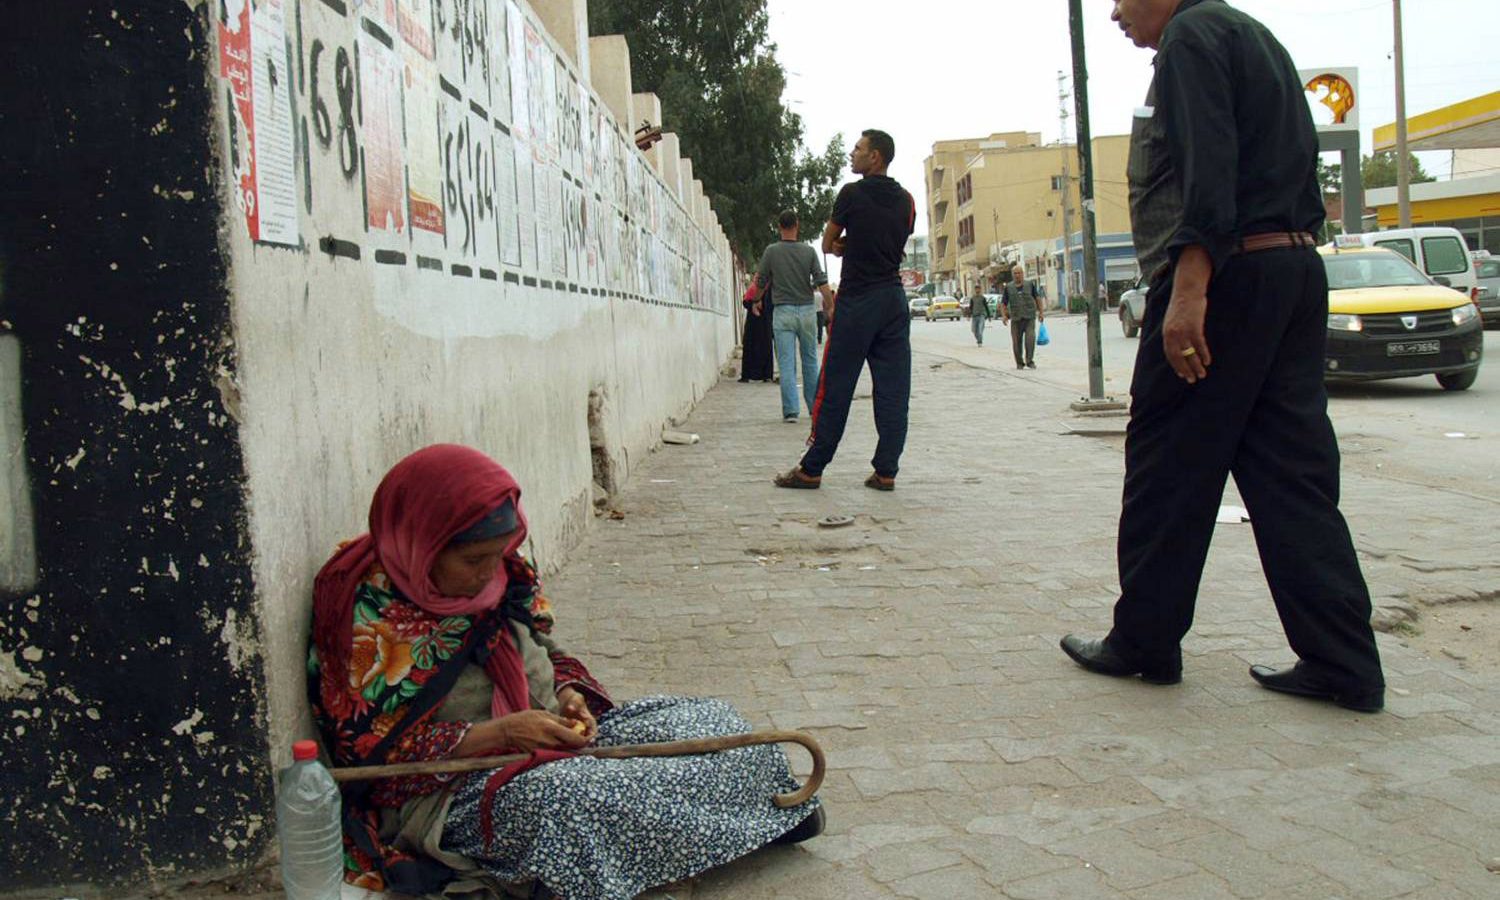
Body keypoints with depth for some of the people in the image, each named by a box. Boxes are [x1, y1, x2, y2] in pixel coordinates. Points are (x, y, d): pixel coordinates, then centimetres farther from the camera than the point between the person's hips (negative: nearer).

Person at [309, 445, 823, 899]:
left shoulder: (504, 574, 3)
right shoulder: (369, 613, -16)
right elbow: (367, 748, -18)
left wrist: (569, 694, -9)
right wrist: (499, 733, -25)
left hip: (545, 733, 8)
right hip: (450, 790, -7)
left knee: (711, 724, -6)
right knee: (585, 799, -37)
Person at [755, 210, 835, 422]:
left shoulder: (771, 251, -3)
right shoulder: (808, 251, -1)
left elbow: (761, 284, 3)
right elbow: (822, 283, -5)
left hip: (782, 311, -2)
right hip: (806, 310, 2)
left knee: (787, 363, -1)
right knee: (810, 361, 14)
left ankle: (790, 410, -7)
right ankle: (815, 406, 20)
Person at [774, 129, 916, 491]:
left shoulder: (853, 193, -6)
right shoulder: (906, 201, 10)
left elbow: (828, 244, 4)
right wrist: (855, 246, 8)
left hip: (857, 300, -5)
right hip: (895, 299, 5)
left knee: (836, 387, -2)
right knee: (893, 388, 4)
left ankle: (811, 469, 3)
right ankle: (886, 471, 5)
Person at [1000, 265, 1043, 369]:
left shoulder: (1030, 285, 5)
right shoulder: (1008, 287, 6)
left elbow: (1037, 298, 14)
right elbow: (1003, 303, 7)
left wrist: (1041, 312, 9)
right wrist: (1004, 315, -6)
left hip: (1030, 318, -1)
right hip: (1016, 319, 1)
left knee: (1030, 339, -17)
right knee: (1016, 342, 1)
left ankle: (1030, 361, -7)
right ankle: (1019, 363, 15)